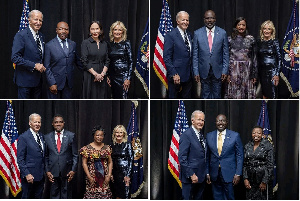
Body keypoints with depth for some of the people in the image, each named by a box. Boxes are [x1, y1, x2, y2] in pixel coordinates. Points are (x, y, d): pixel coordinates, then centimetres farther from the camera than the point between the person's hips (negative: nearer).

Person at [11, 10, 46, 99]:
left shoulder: (41, 36, 12)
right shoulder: (21, 35, -12)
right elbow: (15, 57, -20)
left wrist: (42, 67, 2)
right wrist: (34, 65, -22)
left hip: (38, 79, 7)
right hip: (25, 79, -7)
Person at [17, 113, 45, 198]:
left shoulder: (41, 136, 12)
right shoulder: (23, 137, -9)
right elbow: (20, 159, -12)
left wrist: (44, 171, 11)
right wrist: (27, 174, -18)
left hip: (40, 175, 6)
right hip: (29, 175, -6)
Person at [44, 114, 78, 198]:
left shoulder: (71, 135, 2)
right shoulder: (47, 137, 6)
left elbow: (75, 155, 2)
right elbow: (46, 156, 8)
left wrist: (73, 170, -5)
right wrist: (47, 171, -1)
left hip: (67, 172, -1)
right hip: (53, 172, 1)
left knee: (66, 195, 5)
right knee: (54, 194, 6)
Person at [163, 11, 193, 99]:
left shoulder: (189, 35, 12)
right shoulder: (170, 35, -10)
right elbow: (166, 58, -13)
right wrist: (174, 74, -19)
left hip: (188, 75, 6)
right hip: (176, 76, -6)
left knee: (187, 97, 11)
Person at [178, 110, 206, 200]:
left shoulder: (202, 136, 14)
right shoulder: (186, 135, -13)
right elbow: (182, 158, -18)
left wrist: (206, 174, 12)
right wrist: (191, 175, -20)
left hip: (201, 177, 8)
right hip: (190, 178, -8)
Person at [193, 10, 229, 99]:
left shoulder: (222, 33, 1)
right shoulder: (197, 33, 1)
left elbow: (226, 54, 3)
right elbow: (195, 55, 2)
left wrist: (225, 71, -2)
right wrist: (196, 72, -2)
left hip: (217, 71, 0)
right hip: (204, 71, 0)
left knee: (217, 95, 6)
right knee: (205, 95, 6)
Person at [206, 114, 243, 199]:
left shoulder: (235, 136, -2)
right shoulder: (209, 136, 6)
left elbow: (240, 156, -1)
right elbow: (207, 156, 11)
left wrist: (238, 174, -7)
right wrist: (207, 173, 6)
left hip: (229, 174, -3)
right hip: (214, 175, 3)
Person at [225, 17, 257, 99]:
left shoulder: (251, 39, 7)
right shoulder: (230, 39, 5)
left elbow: (254, 58, 8)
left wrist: (254, 74, 4)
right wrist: (227, 73, -5)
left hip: (247, 71, 1)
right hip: (234, 70, -1)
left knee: (247, 95, 0)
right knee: (234, 95, -2)